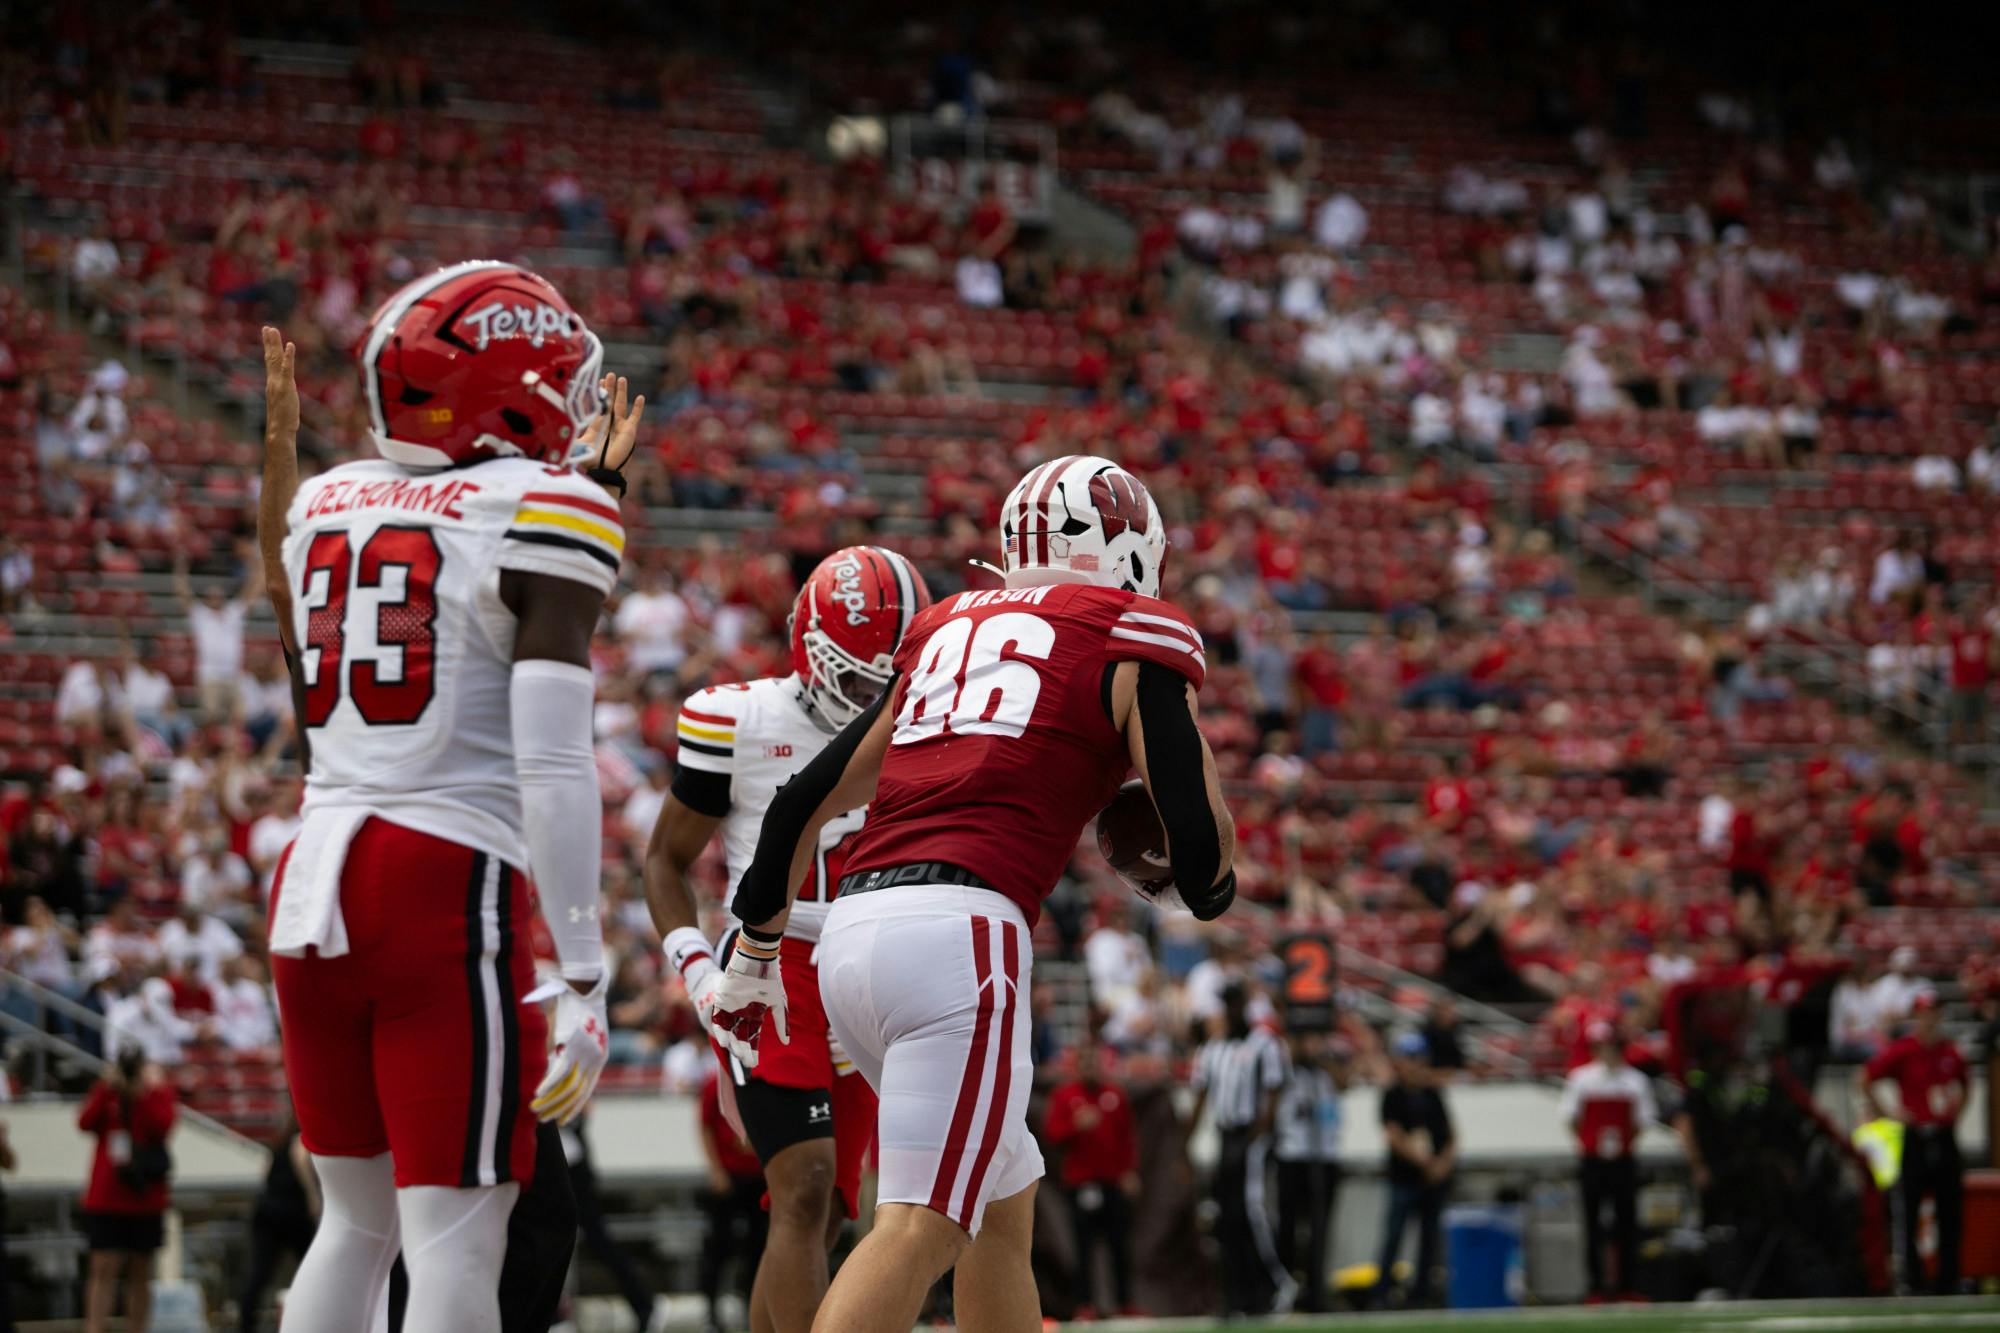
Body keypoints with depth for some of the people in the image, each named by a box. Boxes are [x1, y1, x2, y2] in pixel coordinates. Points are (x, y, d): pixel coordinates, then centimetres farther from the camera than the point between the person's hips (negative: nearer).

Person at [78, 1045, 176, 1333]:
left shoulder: (159, 1091, 1)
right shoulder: (105, 1090, 5)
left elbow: (162, 1126, -17)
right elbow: (86, 1123, -12)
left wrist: (147, 1091, -18)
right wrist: (106, 1088, -16)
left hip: (145, 1200, 0)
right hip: (106, 1199, 0)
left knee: (140, 1273, 7)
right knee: (104, 1268, -8)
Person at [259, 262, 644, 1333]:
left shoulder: (325, 503, 13)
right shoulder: (544, 512, -6)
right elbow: (551, 765, -14)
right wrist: (583, 980, -13)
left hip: (315, 883, 7)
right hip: (448, 890, -6)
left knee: (358, 1223, 19)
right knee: (456, 1245, -4)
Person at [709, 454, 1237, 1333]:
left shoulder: (947, 636, 24)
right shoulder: (1133, 645, 6)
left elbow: (805, 800, 27)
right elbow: (1201, 835, -1)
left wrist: (756, 953, 38)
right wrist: (1199, 889, 23)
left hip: (852, 932, 7)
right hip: (956, 934, -7)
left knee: (1004, 1203, 21)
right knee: (921, 1227, -14)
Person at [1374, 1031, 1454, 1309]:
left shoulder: (1432, 1095, 12)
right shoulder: (1393, 1095, -3)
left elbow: (1450, 1134, 13)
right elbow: (1394, 1136, -10)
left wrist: (1445, 1161, -4)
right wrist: (1423, 1161, -15)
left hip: (1436, 1178, 5)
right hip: (1405, 1176, -5)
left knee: (1429, 1236, 7)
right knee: (1394, 1233, -8)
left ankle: (1422, 1291, 13)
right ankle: (1381, 1293, -7)